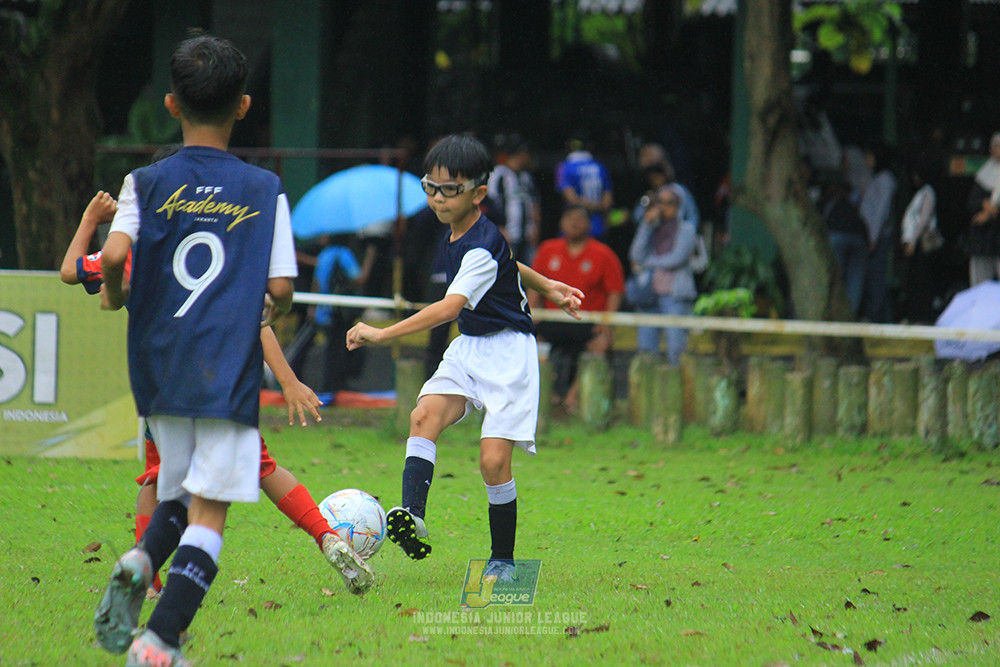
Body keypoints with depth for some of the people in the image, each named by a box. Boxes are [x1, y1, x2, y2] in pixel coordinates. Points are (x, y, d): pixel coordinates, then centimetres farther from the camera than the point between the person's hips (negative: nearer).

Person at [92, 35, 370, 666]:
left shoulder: (147, 184, 1)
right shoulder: (265, 190, 0)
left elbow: (114, 256, -13)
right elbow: (281, 288, -3)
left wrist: (115, 295, 8)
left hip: (160, 367, 3)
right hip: (229, 371, -3)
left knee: (178, 495, 20)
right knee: (208, 511, -3)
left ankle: (141, 562, -11)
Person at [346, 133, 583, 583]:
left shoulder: (482, 249, -24)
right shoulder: (459, 233, 4)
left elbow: (450, 307, -36)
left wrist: (382, 334, -43)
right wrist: (545, 285, 36)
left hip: (507, 352, -8)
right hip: (467, 348, 8)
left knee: (494, 460, -12)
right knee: (424, 415, -21)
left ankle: (503, 561, 5)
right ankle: (412, 517, -37)